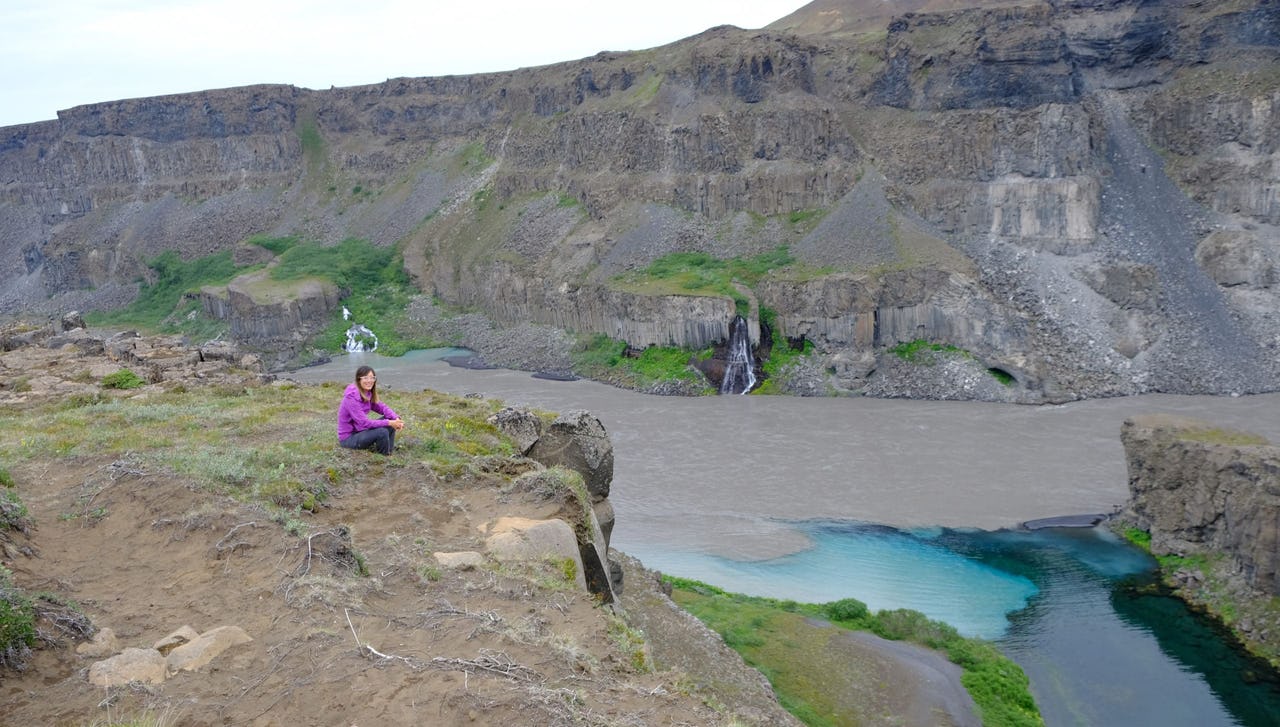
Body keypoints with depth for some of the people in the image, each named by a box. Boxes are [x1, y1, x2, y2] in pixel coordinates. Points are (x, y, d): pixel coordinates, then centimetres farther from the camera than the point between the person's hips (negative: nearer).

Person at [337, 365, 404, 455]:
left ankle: (389, 452, 4)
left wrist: (396, 418, -18)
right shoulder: (351, 397, -25)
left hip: (360, 430, 9)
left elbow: (382, 407, 2)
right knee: (382, 432, -26)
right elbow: (364, 422, -28)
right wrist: (389, 423, -27)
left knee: (389, 419, -1)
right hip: (348, 438, -9)